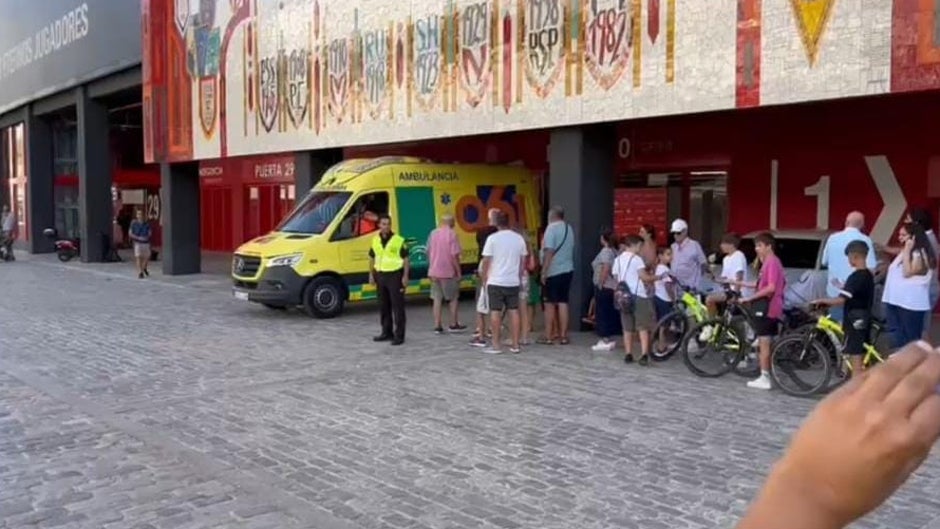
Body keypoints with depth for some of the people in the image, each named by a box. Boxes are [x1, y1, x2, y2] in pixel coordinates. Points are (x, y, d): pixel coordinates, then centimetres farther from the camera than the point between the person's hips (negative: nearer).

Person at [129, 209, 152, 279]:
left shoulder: (146, 223, 4)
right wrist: (138, 238, -14)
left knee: (147, 257, 9)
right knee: (138, 257, -10)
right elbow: (131, 233, -1)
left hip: (146, 242, 3)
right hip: (137, 243, -3)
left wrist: (147, 237, -8)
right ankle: (140, 272, -7)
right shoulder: (134, 223, -2)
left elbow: (149, 232, 11)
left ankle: (144, 268, 38)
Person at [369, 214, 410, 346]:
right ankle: (387, 333, 25)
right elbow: (372, 258, 17)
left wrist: (405, 276, -12)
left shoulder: (399, 240, -7)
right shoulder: (375, 240, 8)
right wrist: (371, 275, 12)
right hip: (380, 275, 6)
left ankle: (399, 335, -1)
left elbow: (405, 259, -6)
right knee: (384, 306, 13)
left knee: (398, 306, -4)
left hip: (395, 275, -6)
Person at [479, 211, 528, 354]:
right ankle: (515, 344, 11)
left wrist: (484, 278, 3)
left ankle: (496, 345, 5)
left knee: (495, 312, 2)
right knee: (514, 311, 8)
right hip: (513, 282, 3)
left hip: (496, 282, -3)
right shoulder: (519, 238, 4)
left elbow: (486, 261, -8)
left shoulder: (492, 238, -8)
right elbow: (523, 261, 9)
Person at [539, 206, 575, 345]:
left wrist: (544, 272, -15)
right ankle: (563, 335, 9)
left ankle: (549, 336, 7)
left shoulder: (551, 228, -11)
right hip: (567, 270, 6)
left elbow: (549, 252, -17)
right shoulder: (569, 228, 10)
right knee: (563, 303, 8)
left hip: (553, 272, -6)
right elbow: (571, 249, 13)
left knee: (550, 304, 3)